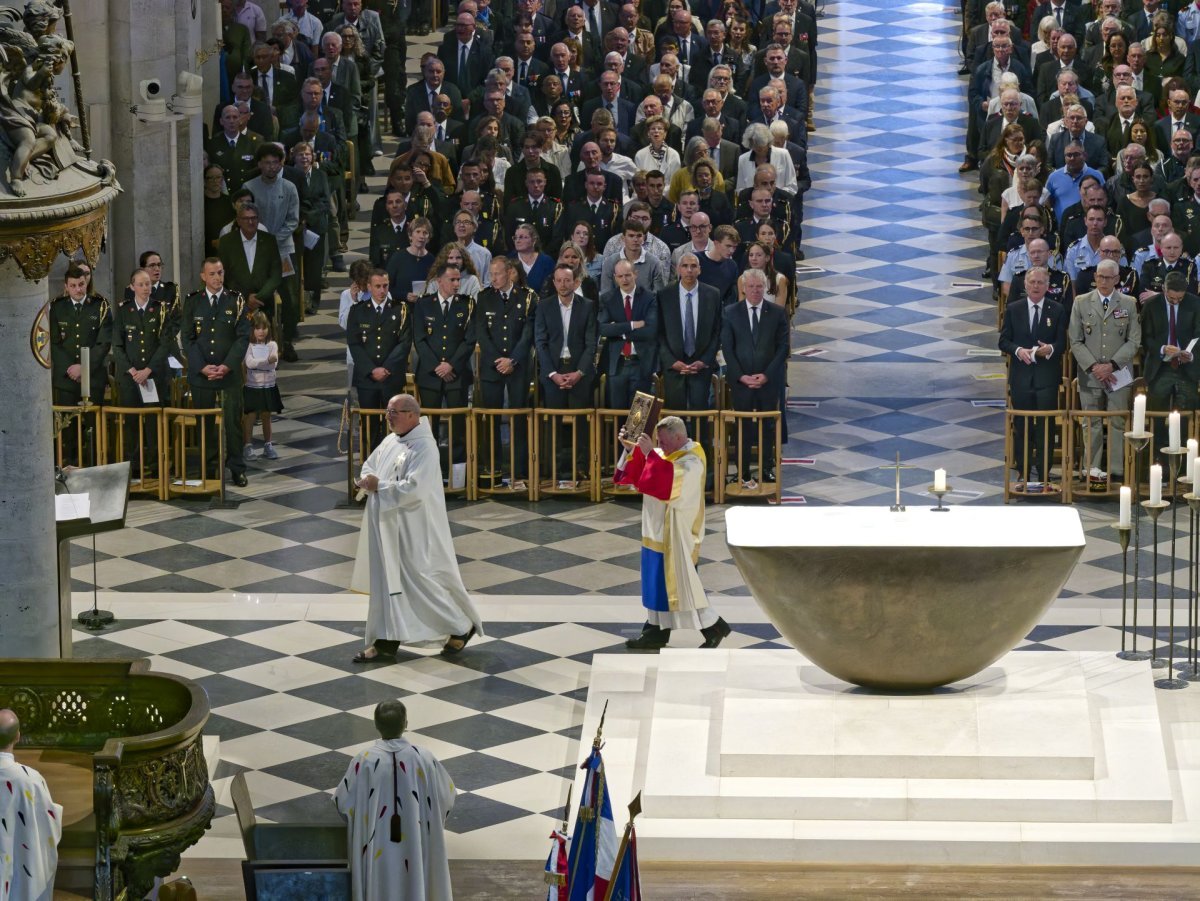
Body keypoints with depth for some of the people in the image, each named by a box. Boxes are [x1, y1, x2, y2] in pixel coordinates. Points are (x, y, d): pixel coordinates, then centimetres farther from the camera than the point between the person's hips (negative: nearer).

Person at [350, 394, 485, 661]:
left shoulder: (424, 447, -19)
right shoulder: (391, 441, 8)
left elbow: (413, 489, -28)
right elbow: (369, 466, 18)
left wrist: (379, 485, -19)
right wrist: (366, 480, -6)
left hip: (415, 530, -8)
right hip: (388, 526, 8)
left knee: (422, 581, -1)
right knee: (387, 581, 9)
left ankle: (462, 627, 16)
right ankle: (386, 640, 13)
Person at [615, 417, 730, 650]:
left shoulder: (690, 462, -19)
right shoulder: (667, 454, 9)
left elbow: (669, 484, -34)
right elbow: (635, 475, 13)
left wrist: (650, 453, -32)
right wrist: (630, 449, -2)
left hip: (677, 536, -9)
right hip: (659, 532, 9)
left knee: (681, 584, -4)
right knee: (658, 581, 12)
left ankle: (714, 627, 7)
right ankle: (656, 631, 19)